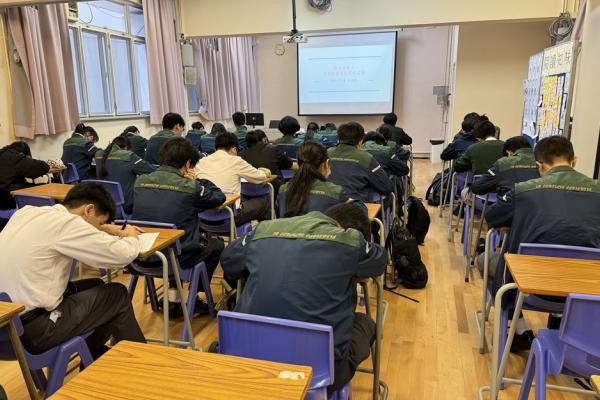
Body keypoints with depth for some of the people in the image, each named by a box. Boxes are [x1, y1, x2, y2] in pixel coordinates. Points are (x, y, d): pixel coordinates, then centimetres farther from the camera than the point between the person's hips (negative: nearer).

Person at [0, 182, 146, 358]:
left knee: (95, 286, 21)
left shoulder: (26, 211, 6)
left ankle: (94, 356, 37)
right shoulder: (65, 223, -19)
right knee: (118, 294, 5)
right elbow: (123, 255, -18)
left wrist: (106, 228, 19)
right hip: (30, 332, -9)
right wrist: (131, 237, 3)